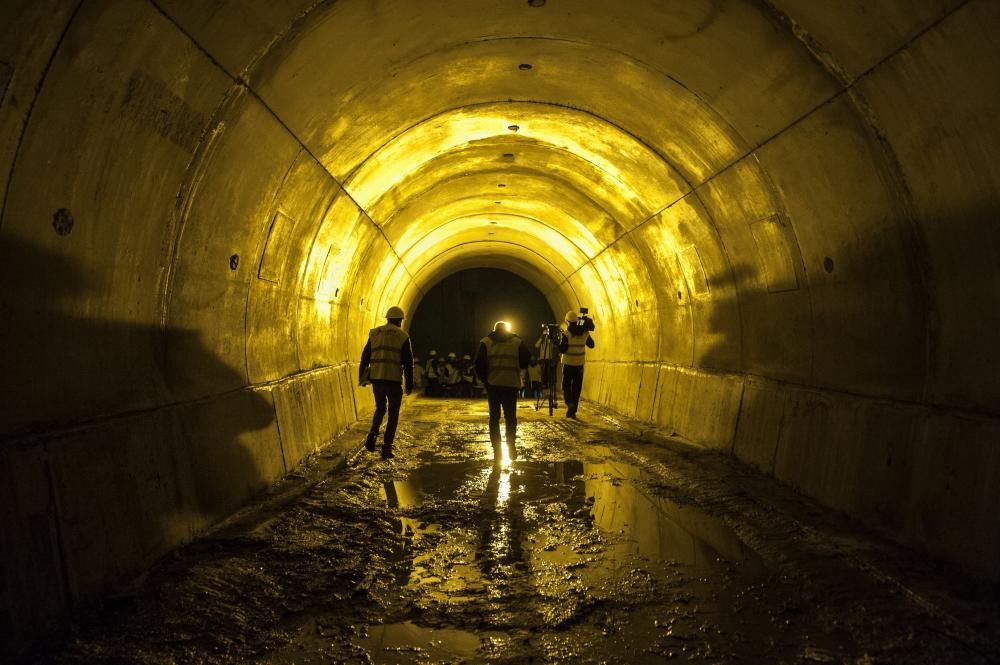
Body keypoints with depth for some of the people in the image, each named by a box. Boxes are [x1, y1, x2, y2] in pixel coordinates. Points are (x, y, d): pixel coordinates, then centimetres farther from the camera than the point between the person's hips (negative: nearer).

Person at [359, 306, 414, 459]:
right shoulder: (403, 336, 0)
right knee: (393, 415, 9)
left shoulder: (374, 333, 10)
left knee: (380, 408, 24)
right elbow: (408, 362, -1)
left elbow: (365, 357, 11)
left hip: (376, 379, 3)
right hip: (394, 380, -3)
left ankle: (373, 434, 0)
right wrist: (409, 385, 4)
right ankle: (387, 448, 5)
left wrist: (362, 377, 18)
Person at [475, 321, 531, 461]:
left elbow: (479, 364, -3)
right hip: (511, 384, 0)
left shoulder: (486, 343, 4)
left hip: (492, 384, 0)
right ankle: (511, 447, 4)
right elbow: (526, 360, 0)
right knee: (510, 417, 10)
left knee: (494, 417, 7)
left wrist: (484, 378, 9)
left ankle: (496, 451, 4)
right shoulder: (517, 342, 4)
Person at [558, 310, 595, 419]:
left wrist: (559, 340, 2)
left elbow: (562, 350, -16)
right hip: (580, 364, 3)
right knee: (577, 388, 9)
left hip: (568, 364, -3)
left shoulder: (566, 333, -13)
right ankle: (573, 411, 11)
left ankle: (570, 404, -14)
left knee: (566, 387, 10)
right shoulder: (585, 333, 0)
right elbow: (591, 345, 14)